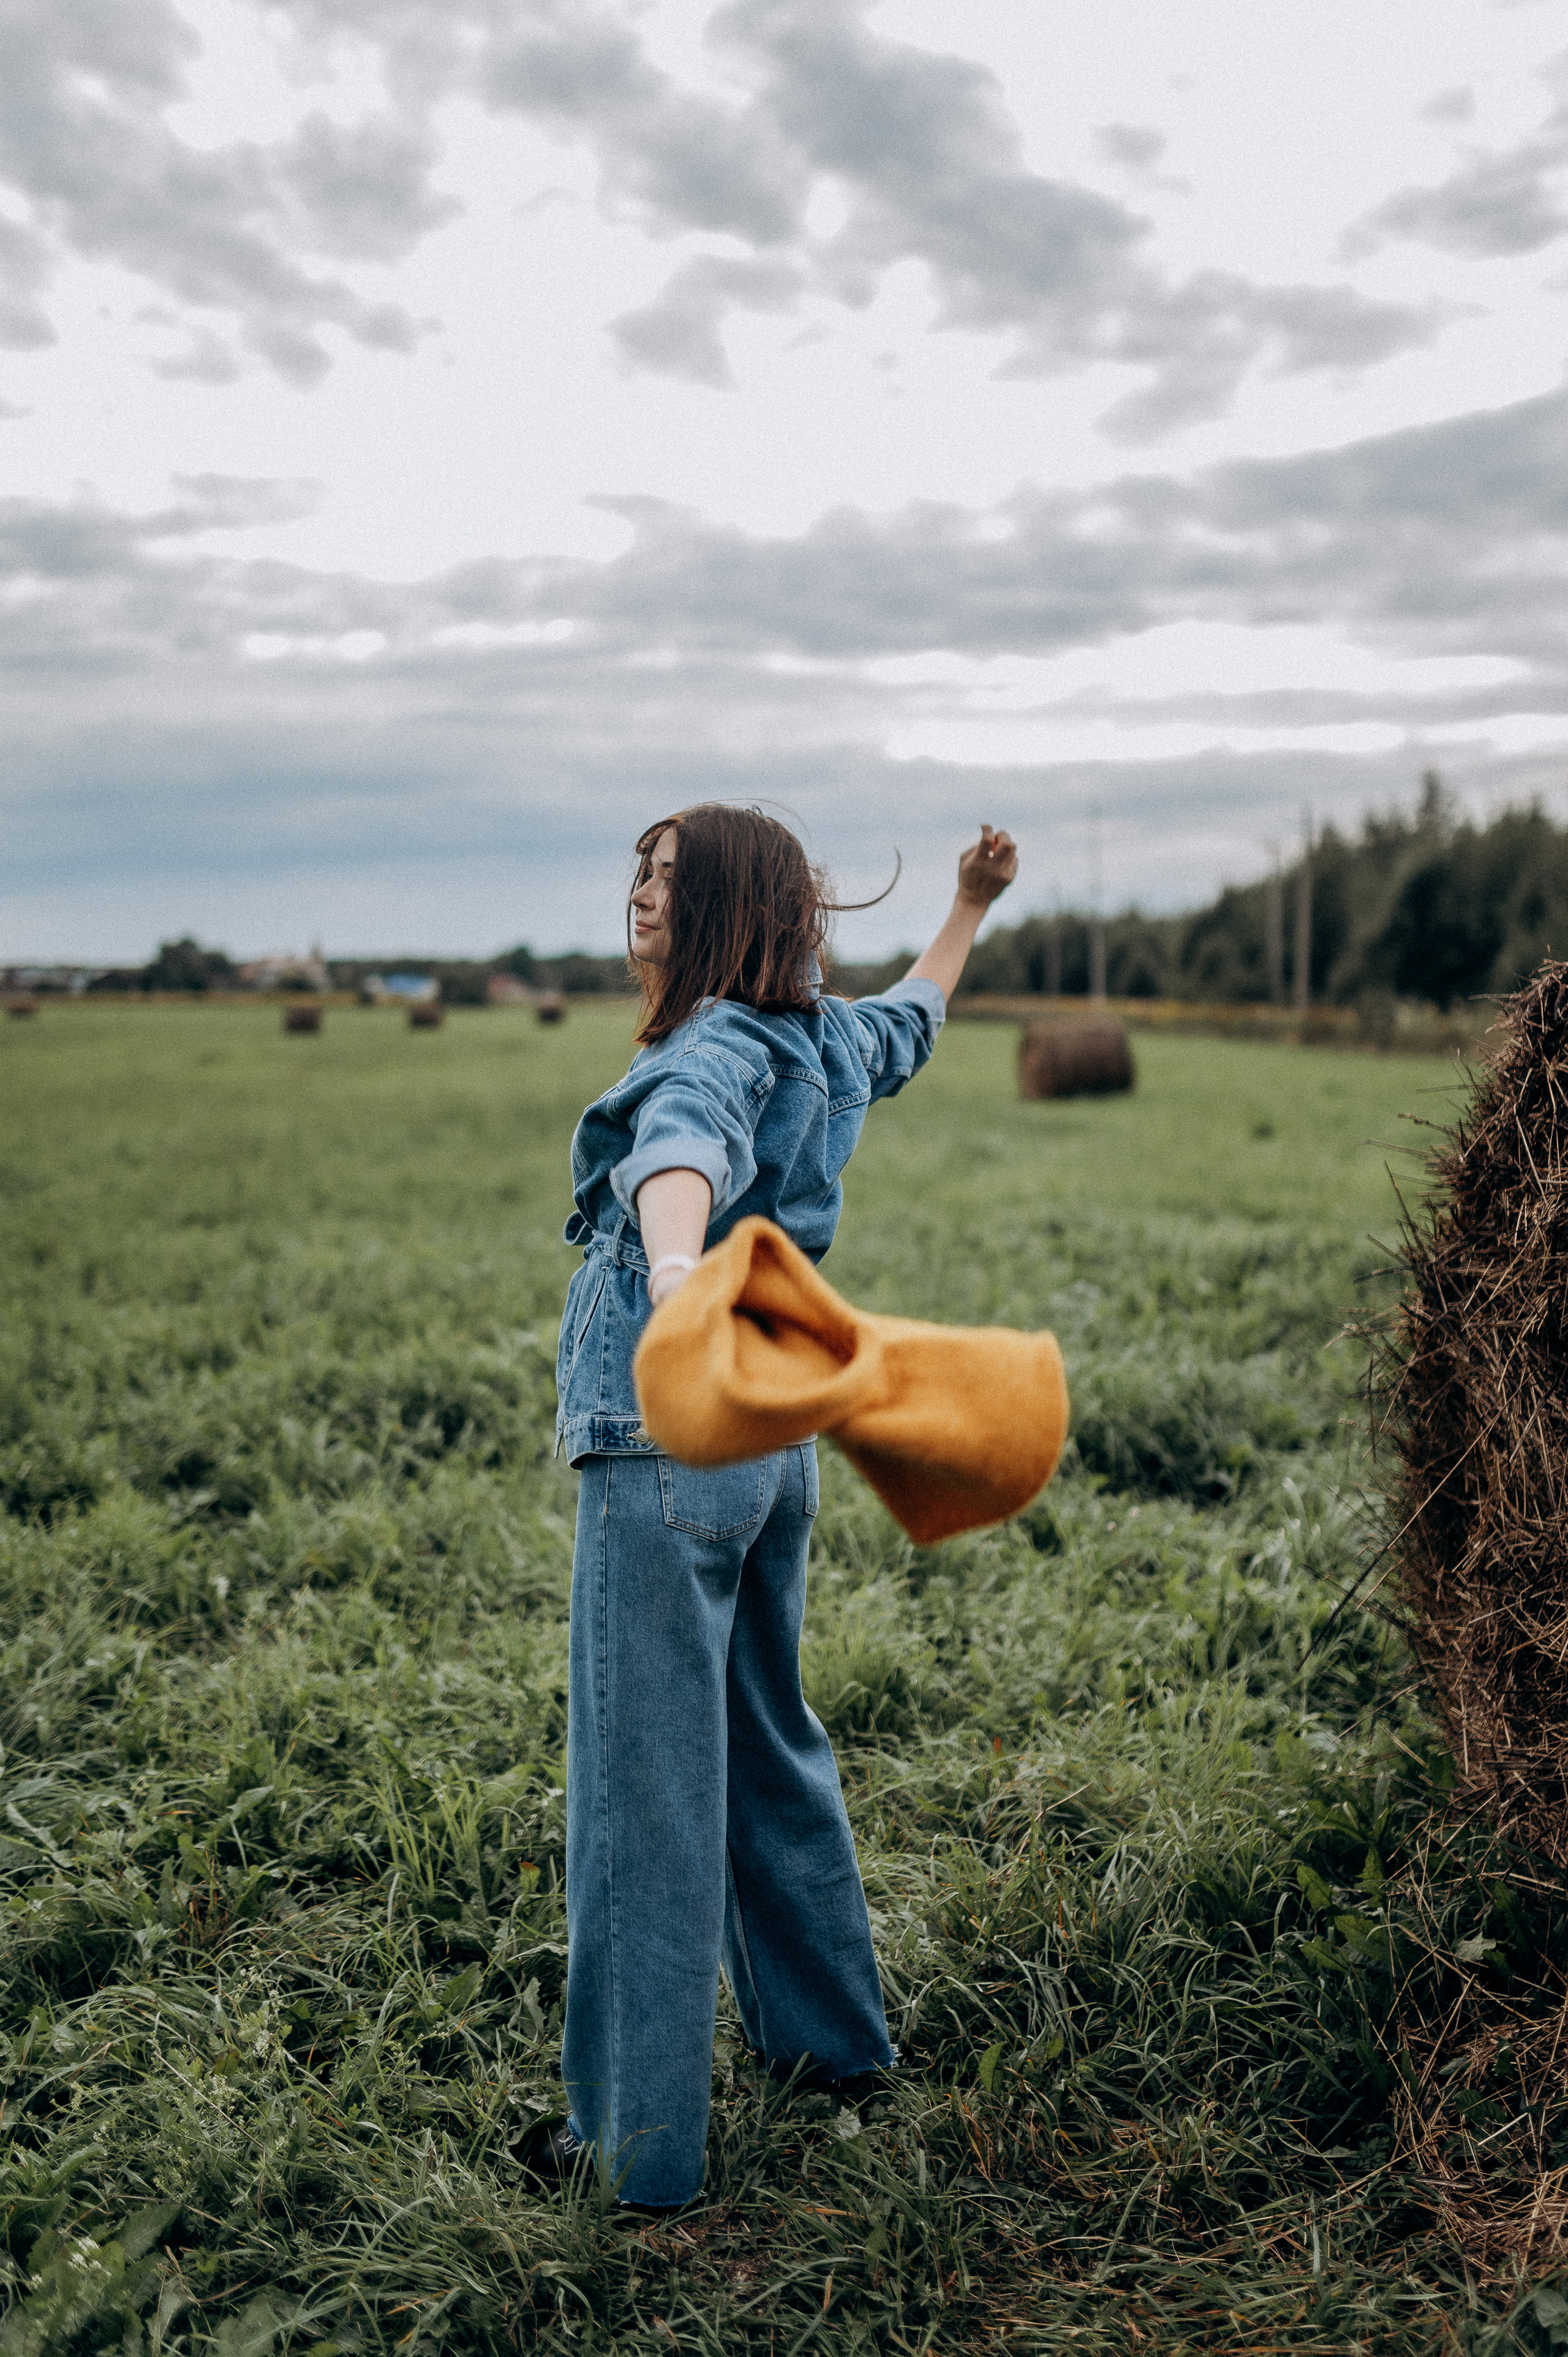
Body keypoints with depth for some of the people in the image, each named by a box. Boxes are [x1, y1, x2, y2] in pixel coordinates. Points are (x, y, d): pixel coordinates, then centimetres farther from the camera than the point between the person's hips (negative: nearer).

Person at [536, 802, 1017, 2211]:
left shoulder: (721, 1049, -14)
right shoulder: (826, 1039, 11)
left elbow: (686, 1147, -39)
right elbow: (915, 1018, 34)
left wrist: (675, 1263, -60)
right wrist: (970, 909, 50)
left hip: (667, 1446, -9)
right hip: (772, 1436, 9)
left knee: (646, 1791, 0)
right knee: (769, 1748, 23)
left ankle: (637, 2135, 13)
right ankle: (830, 2033, 40)